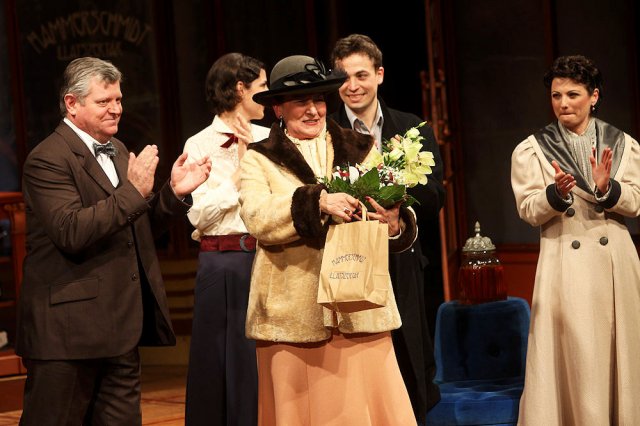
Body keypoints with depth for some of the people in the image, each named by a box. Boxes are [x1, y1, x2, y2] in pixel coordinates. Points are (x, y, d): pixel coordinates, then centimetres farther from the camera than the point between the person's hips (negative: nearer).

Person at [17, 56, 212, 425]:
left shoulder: (118, 151, 17)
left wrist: (175, 192, 3)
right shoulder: (48, 159, -12)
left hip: (121, 326, 8)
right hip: (68, 328, -8)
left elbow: (141, 229, 19)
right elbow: (71, 233, -24)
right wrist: (133, 190, -24)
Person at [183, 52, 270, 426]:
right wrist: (241, 168, -9)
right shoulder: (199, 146, -1)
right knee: (227, 363, 5)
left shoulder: (270, 140, 9)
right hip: (224, 265, -3)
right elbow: (199, 215, -12)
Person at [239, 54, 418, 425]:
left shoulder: (361, 151, 12)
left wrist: (395, 224, -18)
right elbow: (257, 219, -11)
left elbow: (393, 211, 5)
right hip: (295, 315, -1)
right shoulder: (259, 160, 6)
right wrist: (316, 201, -23)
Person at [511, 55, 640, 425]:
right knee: (572, 356, -4)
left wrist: (606, 188, -17)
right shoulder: (532, 150, 2)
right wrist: (557, 193, -22)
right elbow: (529, 211, -3)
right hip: (564, 264, -2)